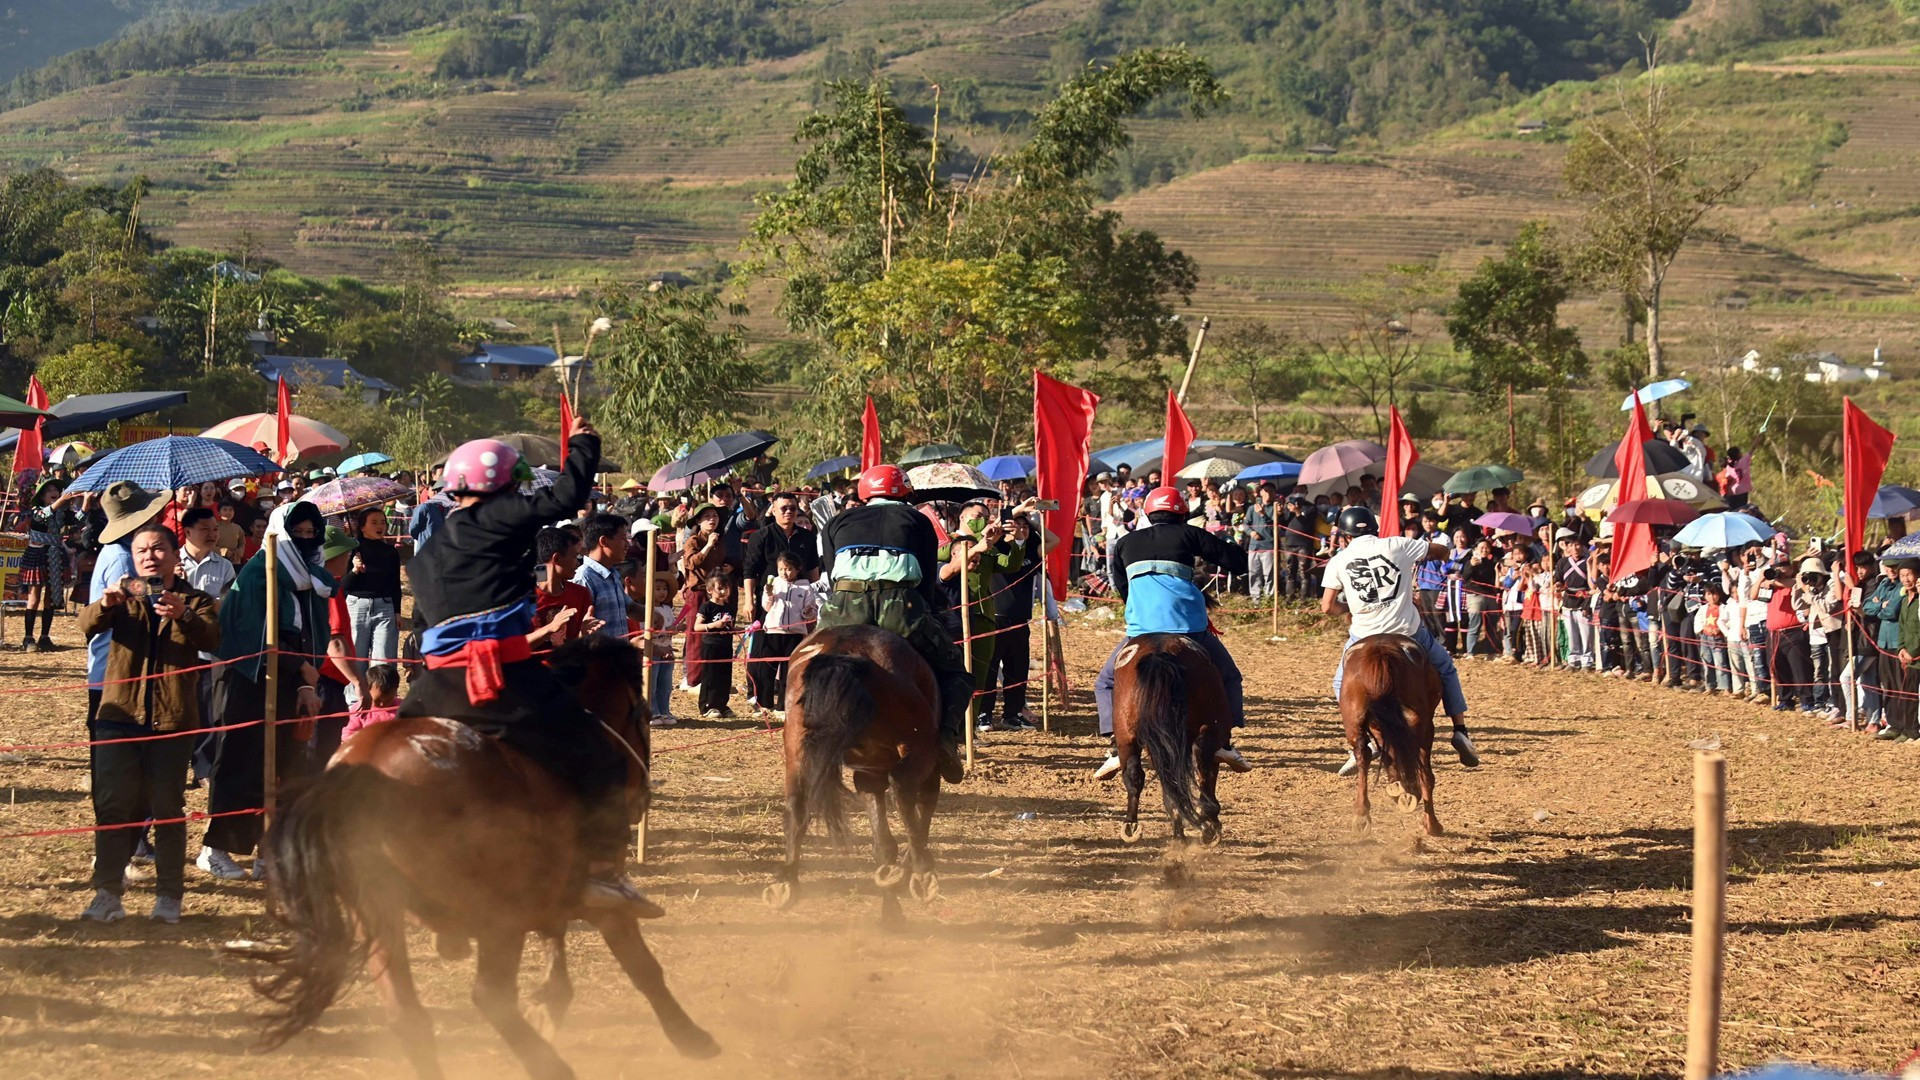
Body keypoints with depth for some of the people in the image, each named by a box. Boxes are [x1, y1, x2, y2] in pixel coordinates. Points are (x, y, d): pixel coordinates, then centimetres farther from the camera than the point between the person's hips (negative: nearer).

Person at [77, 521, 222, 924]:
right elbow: (88, 624, -10)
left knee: (168, 809, 1)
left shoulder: (193, 600, 7)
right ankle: (107, 891, 0)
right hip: (120, 713, 1)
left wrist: (183, 615, -35)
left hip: (172, 719, -1)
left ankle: (169, 895, 8)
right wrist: (106, 603, -33)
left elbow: (211, 638, -14)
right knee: (112, 805, -3)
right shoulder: (124, 595, 9)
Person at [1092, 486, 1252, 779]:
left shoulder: (1126, 543, 17)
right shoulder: (1188, 535, 9)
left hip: (1141, 630, 1)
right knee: (1227, 677, 22)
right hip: (1190, 628, -1)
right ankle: (1224, 742, 9)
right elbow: (1239, 562, 8)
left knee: (1106, 683, 18)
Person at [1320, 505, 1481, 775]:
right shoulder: (1397, 546, 3)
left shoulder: (1338, 561, 3)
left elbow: (1328, 607, 1)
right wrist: (1416, 557, 33)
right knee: (1444, 669, 25)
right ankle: (1460, 731, 17)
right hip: (1407, 629, 1)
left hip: (1366, 635, -1)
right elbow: (1442, 551, 15)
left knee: (1342, 684, 22)